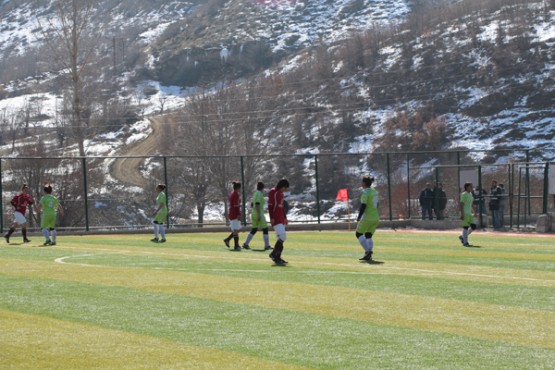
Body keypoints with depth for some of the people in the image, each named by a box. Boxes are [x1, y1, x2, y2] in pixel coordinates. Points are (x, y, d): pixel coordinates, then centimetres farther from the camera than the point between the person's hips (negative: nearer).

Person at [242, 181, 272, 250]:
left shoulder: (255, 194, 14)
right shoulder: (259, 194, -14)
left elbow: (251, 205, 20)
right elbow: (257, 205, -22)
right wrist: (259, 215, -24)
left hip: (254, 214, 9)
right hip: (259, 213, -9)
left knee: (254, 230, 11)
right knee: (265, 230, -3)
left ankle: (245, 244, 6)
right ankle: (267, 246, -3)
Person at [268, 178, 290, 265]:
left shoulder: (281, 194, 18)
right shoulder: (273, 192, -9)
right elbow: (270, 206, -14)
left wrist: (285, 217, 21)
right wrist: (272, 218, -18)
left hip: (281, 219, 10)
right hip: (276, 219, -9)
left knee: (280, 239, 8)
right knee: (282, 236, -18)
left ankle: (277, 257, 11)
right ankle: (274, 254, -8)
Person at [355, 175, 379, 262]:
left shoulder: (365, 192, -14)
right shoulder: (375, 192, 11)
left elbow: (363, 206, -18)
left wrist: (358, 218, -11)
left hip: (367, 218, -8)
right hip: (376, 218, 8)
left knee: (358, 234, 5)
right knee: (368, 236, 14)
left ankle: (368, 251, -11)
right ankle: (369, 255, 6)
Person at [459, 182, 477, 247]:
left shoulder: (470, 194, 14)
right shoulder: (464, 194, -12)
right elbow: (461, 204, -17)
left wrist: (474, 212, 21)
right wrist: (462, 214, -22)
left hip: (470, 213, 9)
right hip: (465, 213, -9)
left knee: (473, 227, 7)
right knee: (466, 227, -7)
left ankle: (463, 237, 19)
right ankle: (465, 242, -1)